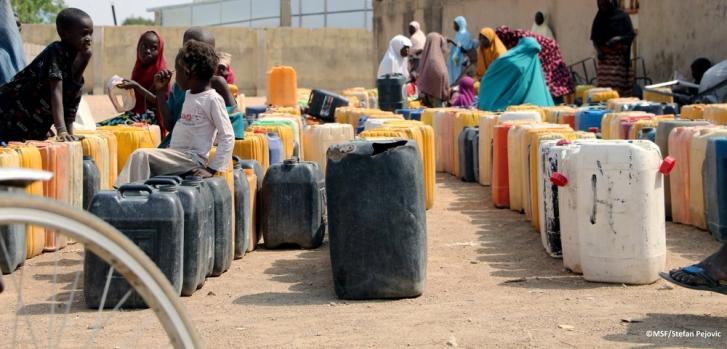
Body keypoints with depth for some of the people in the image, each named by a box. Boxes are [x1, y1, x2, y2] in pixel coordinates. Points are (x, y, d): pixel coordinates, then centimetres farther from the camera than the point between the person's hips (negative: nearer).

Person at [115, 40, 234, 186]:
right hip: (176, 154, 9)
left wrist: (212, 169, -19)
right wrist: (160, 91, 22)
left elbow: (228, 137, -13)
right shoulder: (189, 94, 17)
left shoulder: (212, 99, -10)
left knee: (141, 156, -21)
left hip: (192, 158, -9)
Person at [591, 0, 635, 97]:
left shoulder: (622, 16, -2)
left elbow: (631, 35, -4)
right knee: (604, 85, -5)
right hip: (604, 56, 4)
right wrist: (598, 50, -4)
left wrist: (619, 38, -21)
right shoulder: (599, 17, 10)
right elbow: (594, 37, 13)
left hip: (620, 56, -4)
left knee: (619, 85, -10)